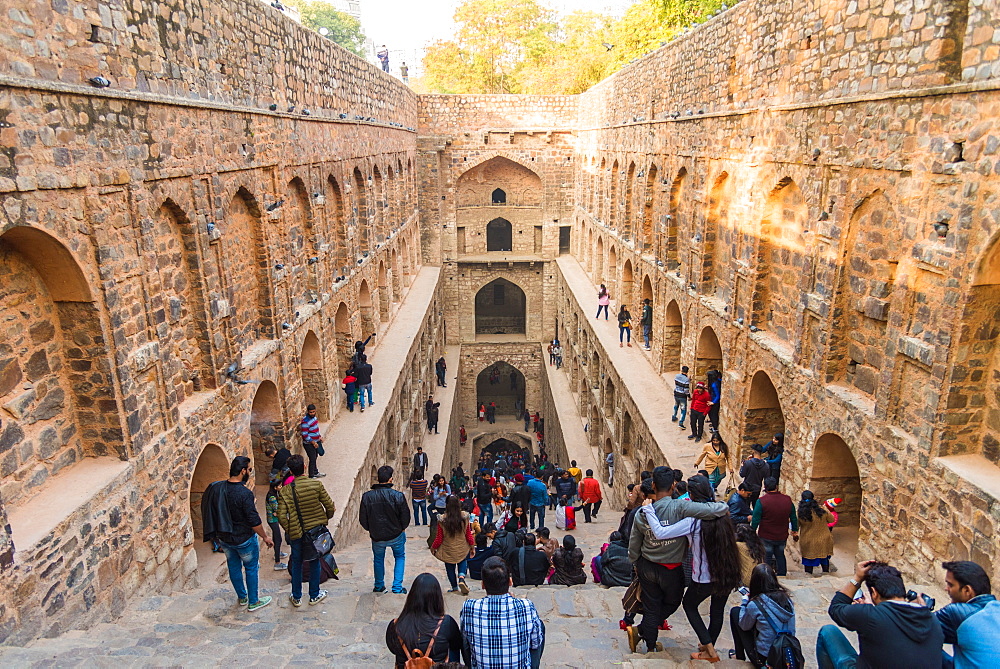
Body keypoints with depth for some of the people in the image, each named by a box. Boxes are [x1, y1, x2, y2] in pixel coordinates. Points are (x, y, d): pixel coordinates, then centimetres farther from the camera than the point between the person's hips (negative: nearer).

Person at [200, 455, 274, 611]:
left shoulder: (216, 488, -7)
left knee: (234, 567, 21)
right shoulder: (244, 493, -28)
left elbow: (211, 513, 6)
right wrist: (265, 537, -9)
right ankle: (253, 602, 23)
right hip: (244, 539, -6)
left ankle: (242, 597, 39)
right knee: (251, 568, 12)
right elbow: (254, 521, -24)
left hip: (223, 538, 6)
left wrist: (216, 534, 20)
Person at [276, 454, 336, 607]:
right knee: (315, 562, 17)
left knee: (296, 564, 18)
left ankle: (296, 597, 30)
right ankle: (314, 595, 28)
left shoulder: (285, 491, -12)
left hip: (296, 533, 0)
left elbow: (281, 516, -14)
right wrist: (326, 518, 10)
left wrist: (290, 531, 1)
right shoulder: (316, 484, -14)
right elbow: (330, 506, -10)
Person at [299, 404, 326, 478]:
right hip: (309, 444, -8)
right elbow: (305, 435, -24)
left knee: (315, 458, 21)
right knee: (312, 459, -1)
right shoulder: (305, 421, -25)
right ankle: (311, 476, 12)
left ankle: (315, 473, 37)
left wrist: (320, 436, 11)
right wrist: (313, 442, -22)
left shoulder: (314, 417, 3)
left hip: (316, 442, 8)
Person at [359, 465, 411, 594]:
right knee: (400, 557, 22)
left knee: (378, 559, 26)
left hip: (376, 535, 2)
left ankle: (379, 586, 39)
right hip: (396, 535, -1)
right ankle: (397, 587, 17)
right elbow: (406, 517, -12)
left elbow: (363, 519, -5)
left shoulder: (367, 496, -15)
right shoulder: (398, 496, -20)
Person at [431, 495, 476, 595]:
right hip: (462, 550, 2)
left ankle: (454, 587, 29)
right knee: (463, 563, 26)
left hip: (448, 551, -1)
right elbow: (469, 535, -4)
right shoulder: (464, 517, -13)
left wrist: (433, 548, 8)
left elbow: (439, 539, -11)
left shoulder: (442, 520, -19)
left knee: (450, 568, 20)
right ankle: (461, 577, 1)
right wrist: (472, 547, 10)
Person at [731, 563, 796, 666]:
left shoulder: (754, 604, -21)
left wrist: (744, 603, 11)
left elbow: (744, 626, -3)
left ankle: (740, 656, 22)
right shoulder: (786, 598, -6)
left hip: (763, 658, -5)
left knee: (735, 611, 8)